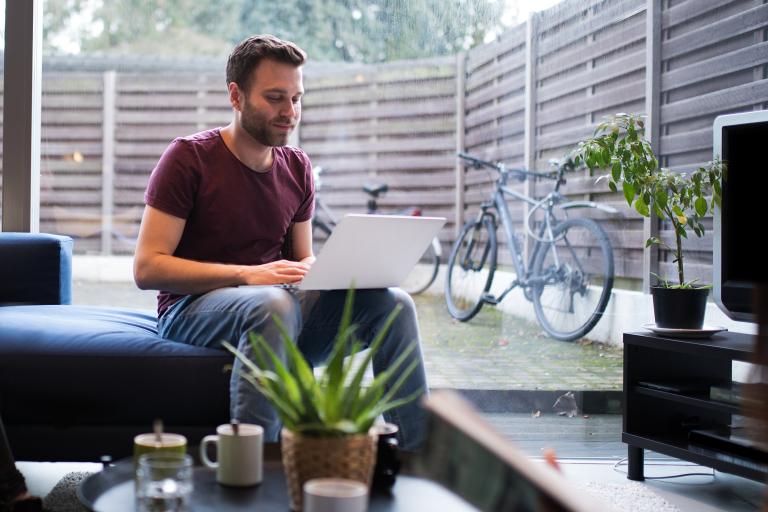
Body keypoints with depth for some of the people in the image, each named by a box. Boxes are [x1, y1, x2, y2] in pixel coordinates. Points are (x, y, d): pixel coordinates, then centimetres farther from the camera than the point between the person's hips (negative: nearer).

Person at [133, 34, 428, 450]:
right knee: (273, 304, -39)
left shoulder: (296, 167, 12)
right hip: (190, 309, -5)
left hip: (277, 305, 5)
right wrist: (247, 274, -23)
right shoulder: (189, 158, -5)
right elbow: (146, 267, -12)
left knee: (392, 302, -16)